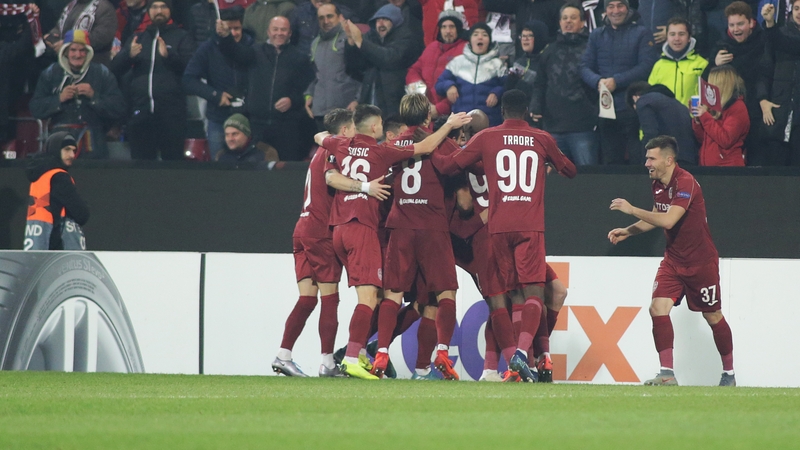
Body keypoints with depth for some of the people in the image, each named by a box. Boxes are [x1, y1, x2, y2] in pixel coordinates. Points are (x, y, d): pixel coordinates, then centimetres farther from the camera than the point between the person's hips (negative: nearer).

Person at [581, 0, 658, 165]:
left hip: (632, 107, -4)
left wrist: (617, 81, -16)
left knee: (639, 160, -7)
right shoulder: (597, 36, 15)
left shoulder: (641, 34, 4)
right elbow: (585, 66, 8)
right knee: (610, 162, 8)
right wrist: (598, 81, -14)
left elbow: (646, 65, -8)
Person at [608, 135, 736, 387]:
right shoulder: (657, 184, 3)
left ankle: (729, 374, 25)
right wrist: (628, 231, 9)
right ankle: (667, 374, -11)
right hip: (673, 259, 7)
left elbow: (668, 221, -33)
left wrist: (632, 210, -27)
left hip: (701, 261, -7)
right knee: (658, 308, -12)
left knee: (713, 316, 6)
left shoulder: (686, 183, -23)